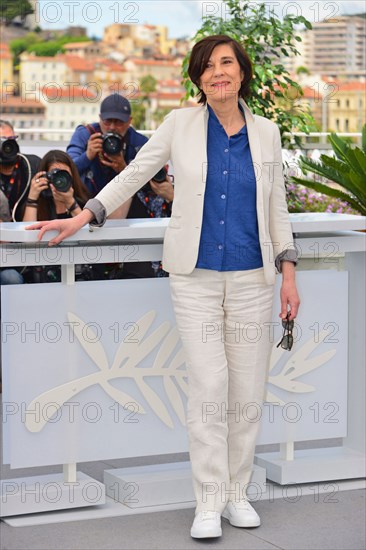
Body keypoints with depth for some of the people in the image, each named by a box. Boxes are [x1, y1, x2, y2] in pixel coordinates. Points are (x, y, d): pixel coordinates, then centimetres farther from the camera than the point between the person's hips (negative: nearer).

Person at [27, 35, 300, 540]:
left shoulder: (266, 133, 7)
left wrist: (289, 275, 7)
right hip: (196, 275, -2)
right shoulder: (181, 124, 2)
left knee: (248, 390, 3)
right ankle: (209, 502, -2)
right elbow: (135, 173, 10)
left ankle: (237, 494, 17)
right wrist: (82, 217, 4)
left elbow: (276, 207, 12)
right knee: (209, 385, -10)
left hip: (251, 276, 2)